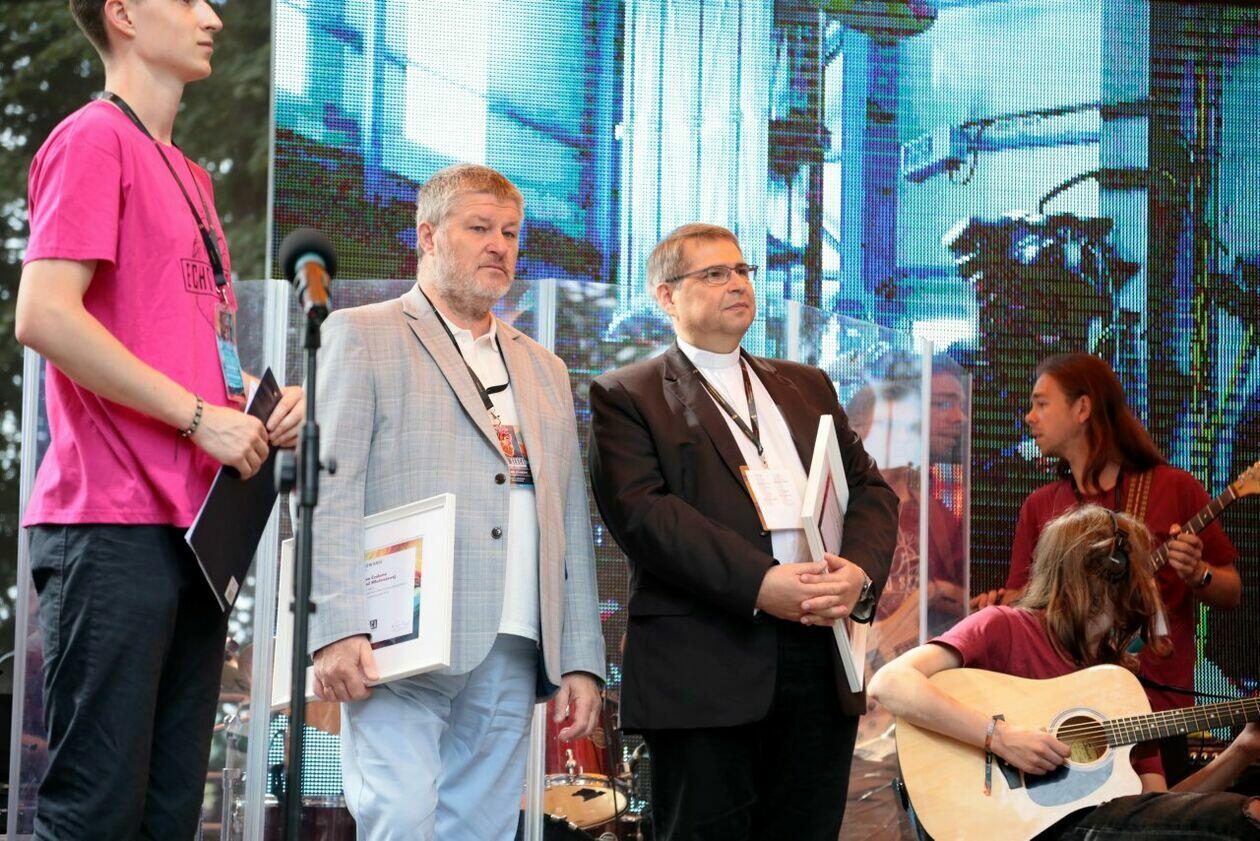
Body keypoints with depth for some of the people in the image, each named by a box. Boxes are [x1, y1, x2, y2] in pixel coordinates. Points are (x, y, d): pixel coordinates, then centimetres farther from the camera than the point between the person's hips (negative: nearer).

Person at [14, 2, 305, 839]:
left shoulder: (188, 177, 21)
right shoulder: (93, 139, -5)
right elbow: (44, 315, -17)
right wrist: (200, 414, -14)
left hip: (194, 528, 9)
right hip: (115, 527, -9)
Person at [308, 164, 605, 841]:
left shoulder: (544, 370, 25)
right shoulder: (363, 336, 7)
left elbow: (571, 524, 21)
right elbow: (331, 493, -4)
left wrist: (581, 659, 12)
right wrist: (339, 629, -16)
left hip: (511, 656, 5)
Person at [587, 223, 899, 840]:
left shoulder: (808, 387, 23)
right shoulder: (626, 395, 4)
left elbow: (870, 489, 15)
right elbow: (641, 510, -10)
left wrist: (861, 570, -7)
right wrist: (758, 584, -19)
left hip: (820, 655, 5)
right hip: (705, 667, -5)